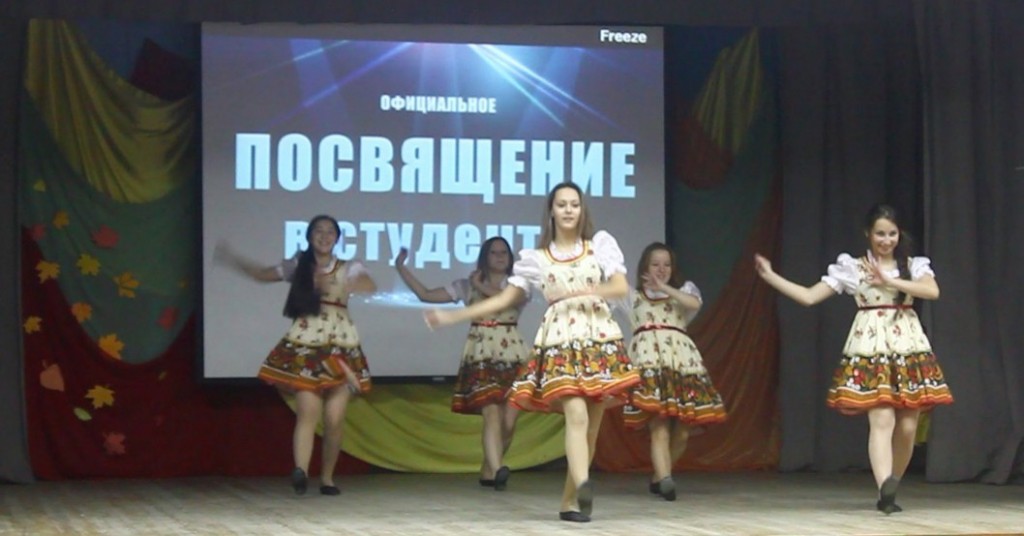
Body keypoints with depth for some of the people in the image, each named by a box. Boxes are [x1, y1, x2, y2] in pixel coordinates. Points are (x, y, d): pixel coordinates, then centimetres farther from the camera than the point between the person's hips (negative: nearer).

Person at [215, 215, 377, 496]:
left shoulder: (349, 268, 7)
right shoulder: (298, 266, 13)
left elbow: (370, 286, -14)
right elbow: (263, 274, 27)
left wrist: (345, 286, -33)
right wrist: (233, 260, 21)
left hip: (340, 350, 0)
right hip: (304, 348, 0)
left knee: (334, 419, -4)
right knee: (308, 412, -18)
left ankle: (327, 479, 9)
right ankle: (300, 471, -32)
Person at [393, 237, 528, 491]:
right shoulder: (467, 286, 13)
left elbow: (513, 299, -14)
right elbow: (426, 295, 12)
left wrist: (482, 287, -6)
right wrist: (401, 268, 8)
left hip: (512, 358, 1)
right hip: (481, 357, -1)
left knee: (509, 421, -4)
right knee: (492, 415, -18)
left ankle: (488, 470, 13)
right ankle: (498, 469, -31)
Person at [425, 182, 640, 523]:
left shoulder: (600, 244, 9)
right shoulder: (535, 257, 11)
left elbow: (621, 288, -2)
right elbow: (505, 299, 14)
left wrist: (573, 292, -16)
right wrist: (452, 316, 9)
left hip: (600, 341, 1)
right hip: (560, 343, -1)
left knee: (592, 423, -1)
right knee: (577, 415, -22)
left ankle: (569, 502, 7)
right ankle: (583, 486, -41)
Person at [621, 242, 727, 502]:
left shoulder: (683, 290, 20)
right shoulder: (634, 297, 23)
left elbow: (695, 304, -2)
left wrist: (664, 287, -1)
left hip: (682, 361, 2)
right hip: (649, 362, -2)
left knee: (681, 431, -2)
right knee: (659, 426, -17)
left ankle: (658, 477, 15)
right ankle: (665, 479, -27)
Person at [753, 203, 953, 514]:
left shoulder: (914, 266, 10)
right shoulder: (851, 267, 7)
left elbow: (933, 291, -10)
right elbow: (809, 297, 5)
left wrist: (889, 281, -16)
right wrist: (770, 276, -1)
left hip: (909, 348, 2)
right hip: (871, 349, -2)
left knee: (907, 427, 1)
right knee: (882, 421, -19)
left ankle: (889, 491, 16)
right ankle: (886, 488, -35)